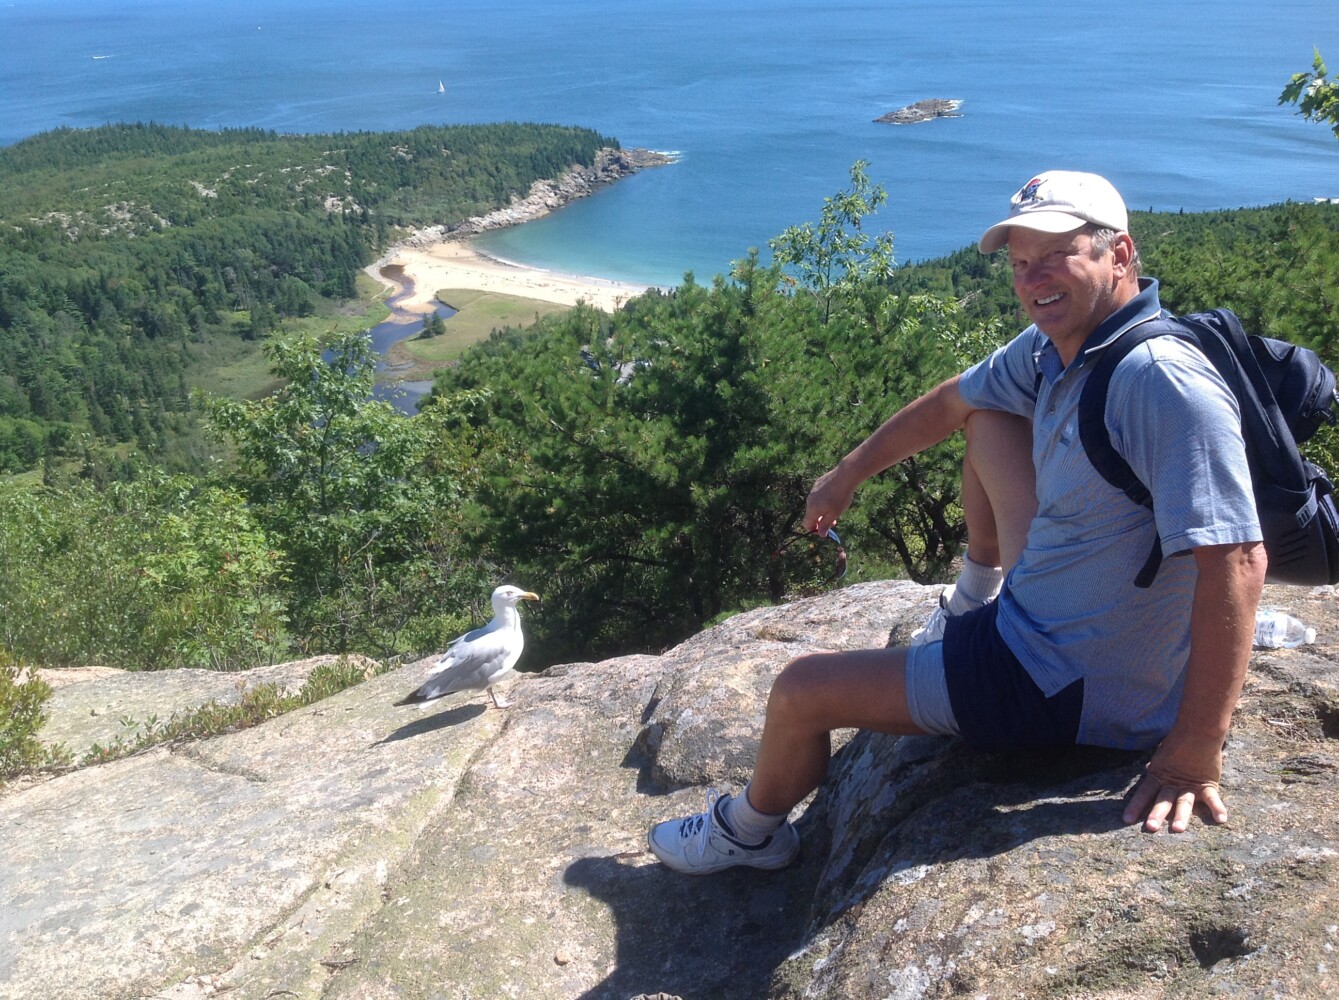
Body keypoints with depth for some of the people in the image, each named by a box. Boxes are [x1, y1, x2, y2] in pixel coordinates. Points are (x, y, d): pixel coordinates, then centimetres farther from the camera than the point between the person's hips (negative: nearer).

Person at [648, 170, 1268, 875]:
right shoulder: (1050, 348, -1)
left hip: (1076, 694, -9)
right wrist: (847, 475, 25)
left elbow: (1236, 559, -34)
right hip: (1039, 616, 9)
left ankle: (751, 831, 30)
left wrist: (1194, 757, -32)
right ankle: (976, 598, 35)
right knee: (988, 415, 18)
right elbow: (949, 403, 15)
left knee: (799, 691, -3)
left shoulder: (1163, 382, -29)